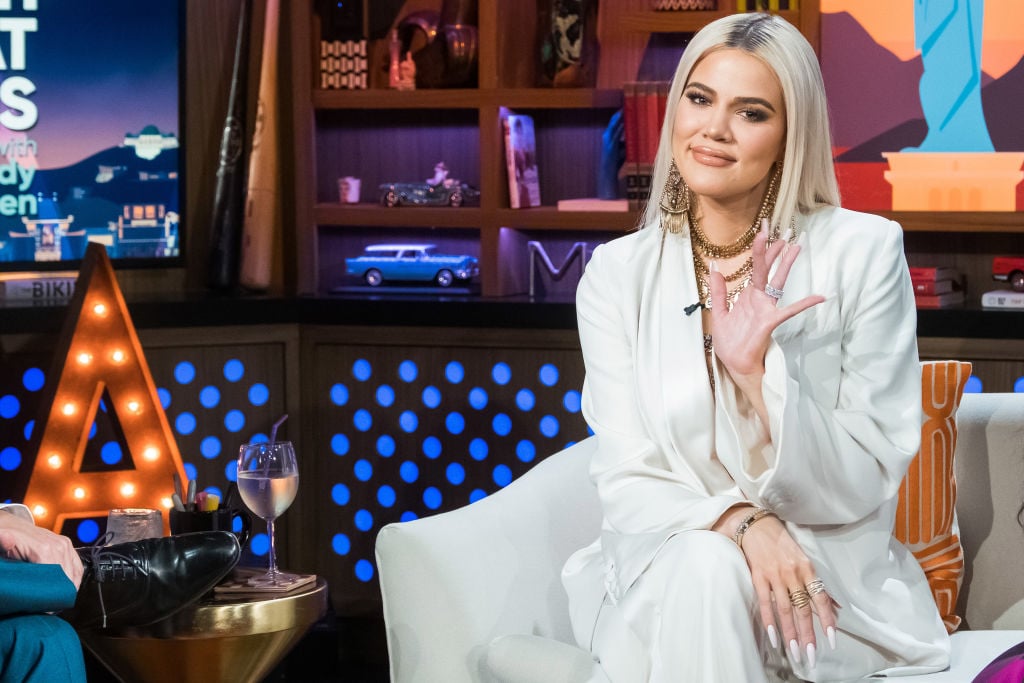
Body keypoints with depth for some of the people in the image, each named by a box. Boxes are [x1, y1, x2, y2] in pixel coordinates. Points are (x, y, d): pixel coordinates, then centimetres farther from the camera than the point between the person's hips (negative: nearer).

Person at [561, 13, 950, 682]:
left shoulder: (864, 252, -7)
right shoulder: (617, 274, 0)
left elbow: (863, 489, -8)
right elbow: (626, 484, -3)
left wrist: (758, 374, -24)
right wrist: (742, 524, -23)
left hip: (833, 585, -1)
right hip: (664, 572, 2)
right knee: (704, 567, -32)